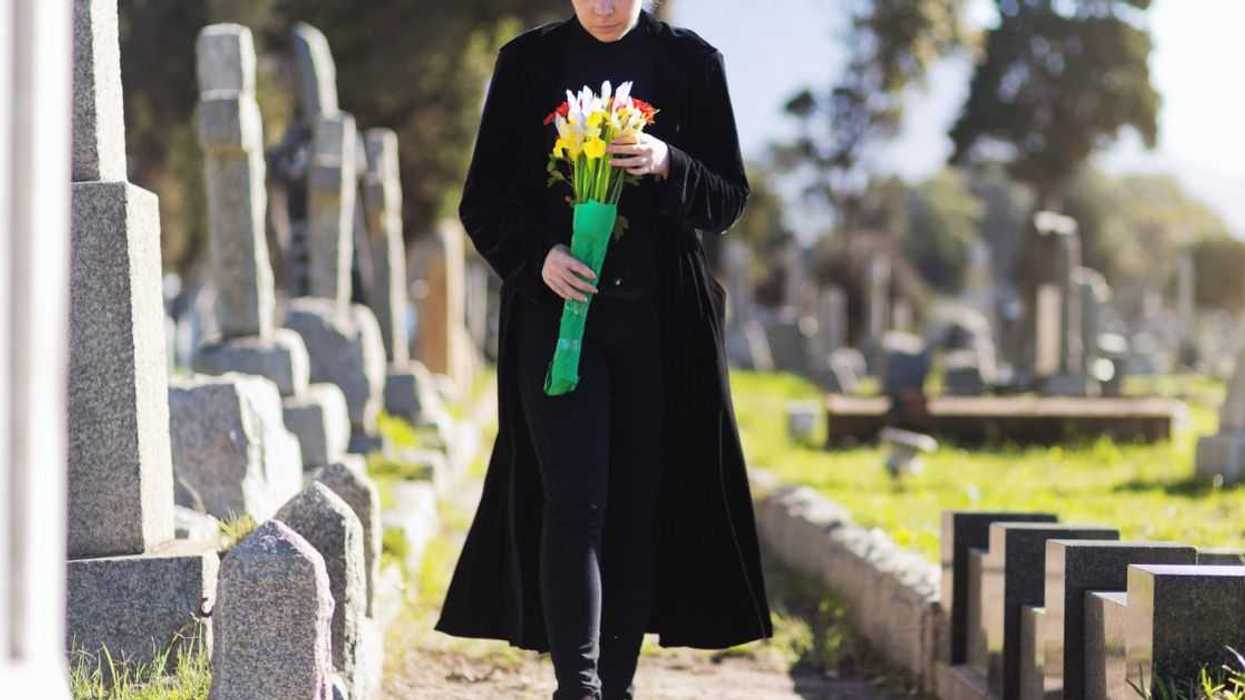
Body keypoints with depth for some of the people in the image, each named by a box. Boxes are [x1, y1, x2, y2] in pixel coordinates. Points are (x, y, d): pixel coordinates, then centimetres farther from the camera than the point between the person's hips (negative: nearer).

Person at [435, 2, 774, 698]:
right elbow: (484, 200, 5)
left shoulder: (692, 62, 5)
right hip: (557, 308, -1)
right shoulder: (528, 62, 5)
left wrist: (667, 165, -16)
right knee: (574, 504, -11)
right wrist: (537, 255, -14)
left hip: (661, 319, 1)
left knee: (641, 503, 3)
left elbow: (729, 199, 4)